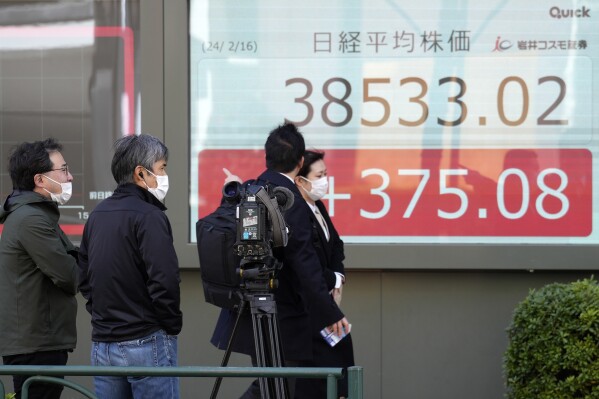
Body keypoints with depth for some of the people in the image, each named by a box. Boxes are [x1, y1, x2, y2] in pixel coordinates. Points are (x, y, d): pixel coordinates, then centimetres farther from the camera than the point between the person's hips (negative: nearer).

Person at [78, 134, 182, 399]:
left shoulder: (97, 215, 12)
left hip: (101, 344, 8)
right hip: (146, 343, -8)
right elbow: (164, 281, -20)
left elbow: (84, 279, 16)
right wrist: (172, 325, -6)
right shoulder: (149, 217, -13)